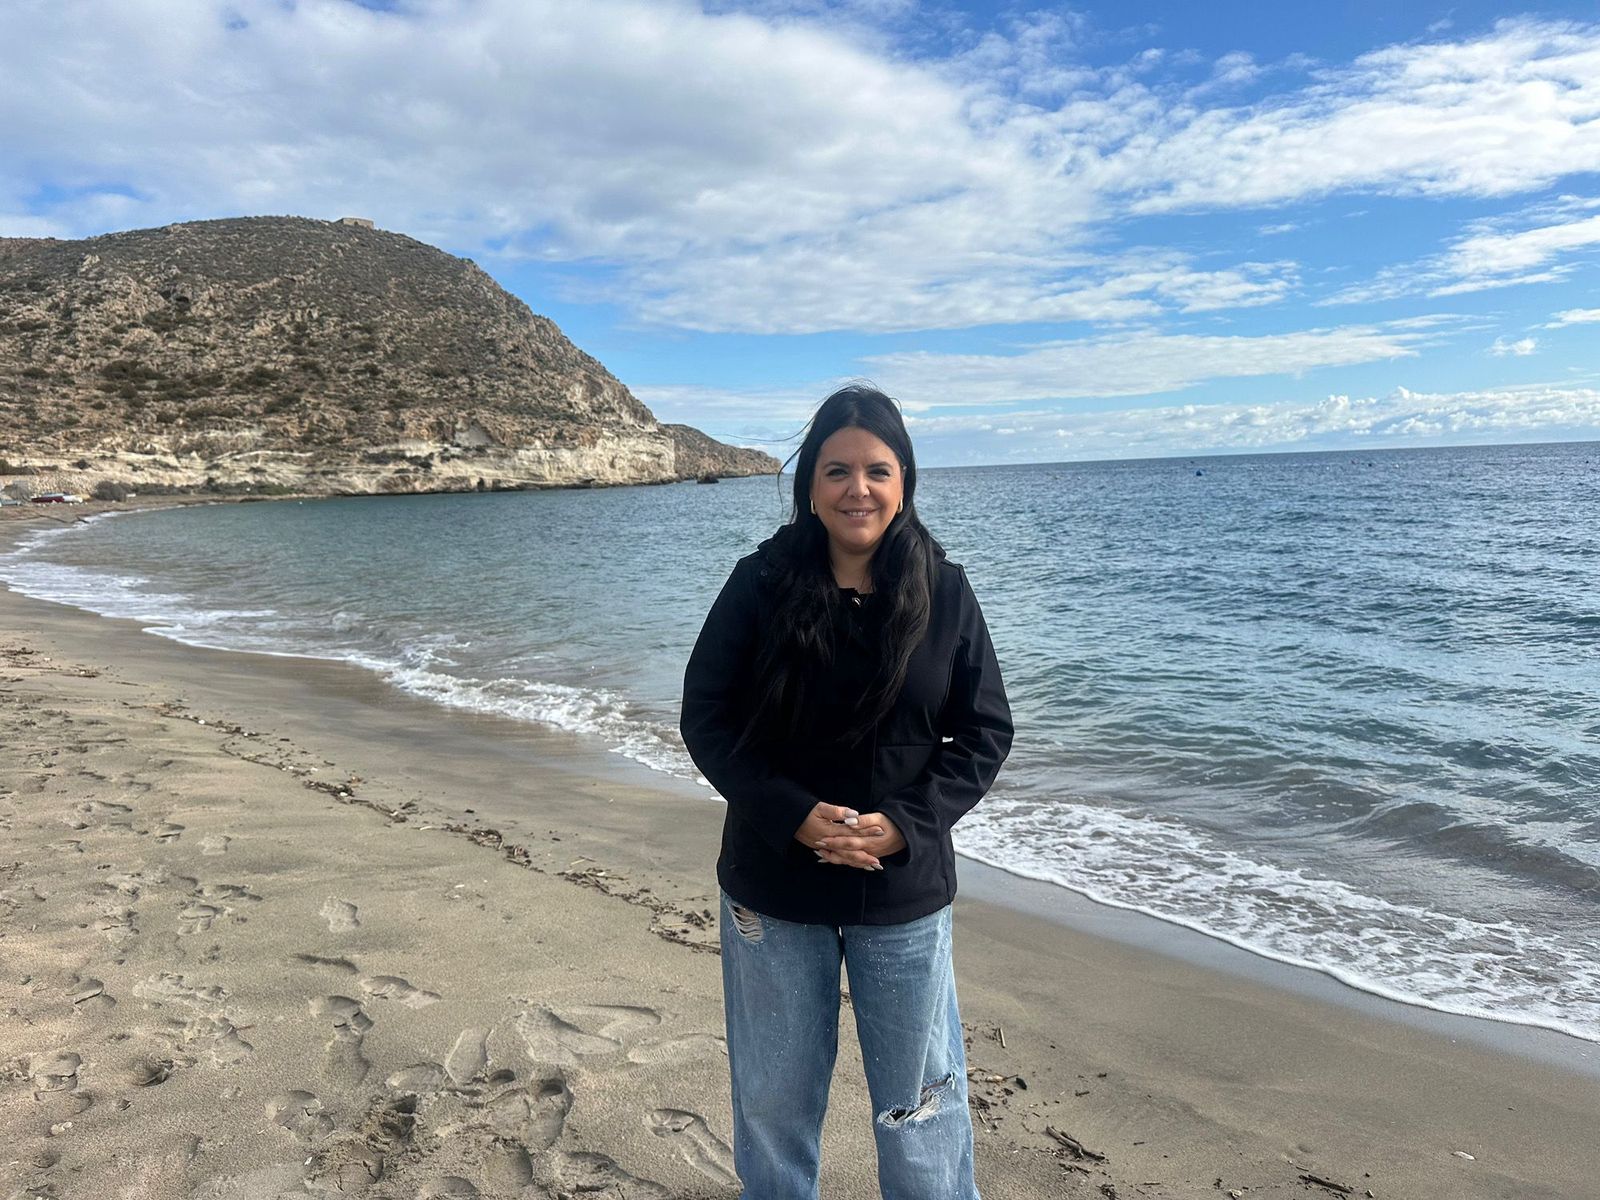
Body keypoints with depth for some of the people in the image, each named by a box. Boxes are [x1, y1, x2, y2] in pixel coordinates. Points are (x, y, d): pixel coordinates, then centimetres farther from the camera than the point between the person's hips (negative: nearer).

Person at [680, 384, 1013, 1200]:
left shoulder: (944, 593, -6)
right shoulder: (760, 584, -8)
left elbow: (984, 734, -2)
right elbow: (706, 718, -6)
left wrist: (904, 824, -17)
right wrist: (794, 816, -19)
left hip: (906, 892, 0)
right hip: (773, 887, 0)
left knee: (920, 1102, 15)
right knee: (773, 1099, 19)